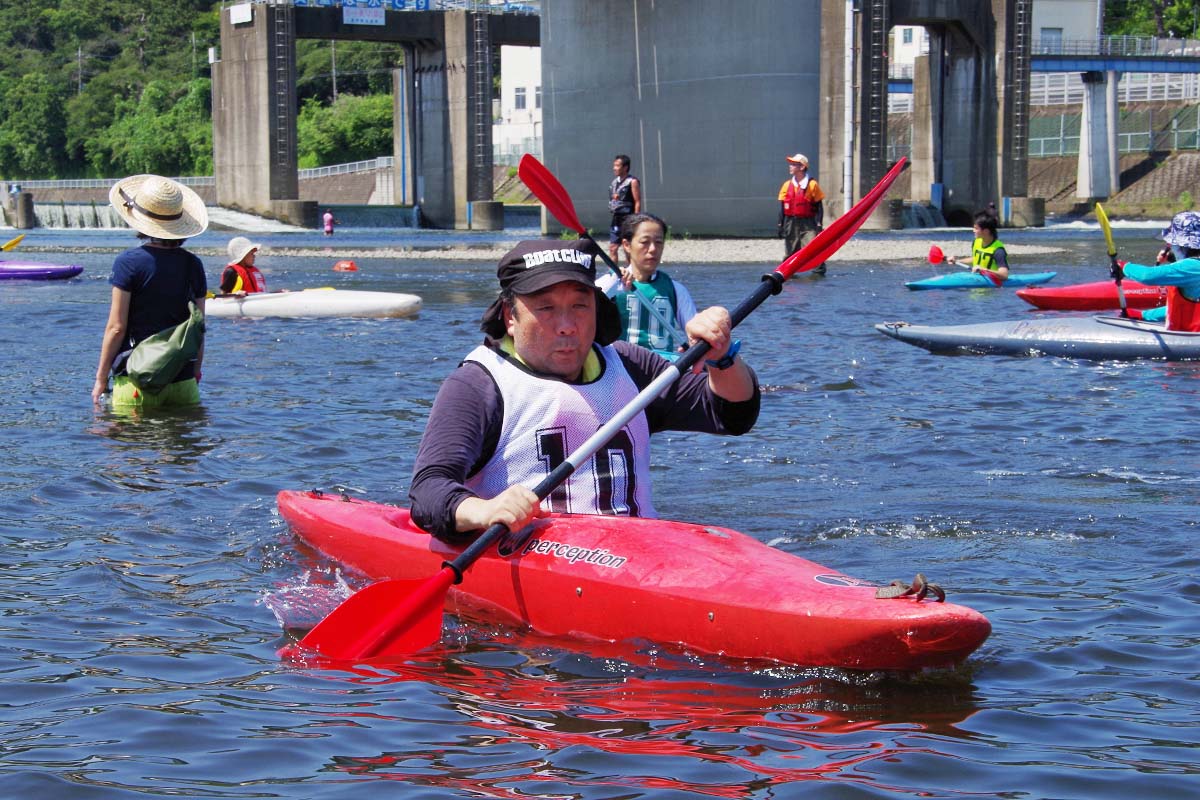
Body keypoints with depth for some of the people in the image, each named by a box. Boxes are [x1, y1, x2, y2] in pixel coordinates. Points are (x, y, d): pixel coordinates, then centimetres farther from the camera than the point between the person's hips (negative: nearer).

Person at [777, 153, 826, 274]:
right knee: (790, 250, 9)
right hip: (791, 222, 4)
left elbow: (819, 206, -1)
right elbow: (782, 207, 11)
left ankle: (819, 271, -8)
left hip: (808, 222, -4)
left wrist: (819, 223, -7)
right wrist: (780, 225, 6)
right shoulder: (787, 185, 8)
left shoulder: (812, 184, -4)